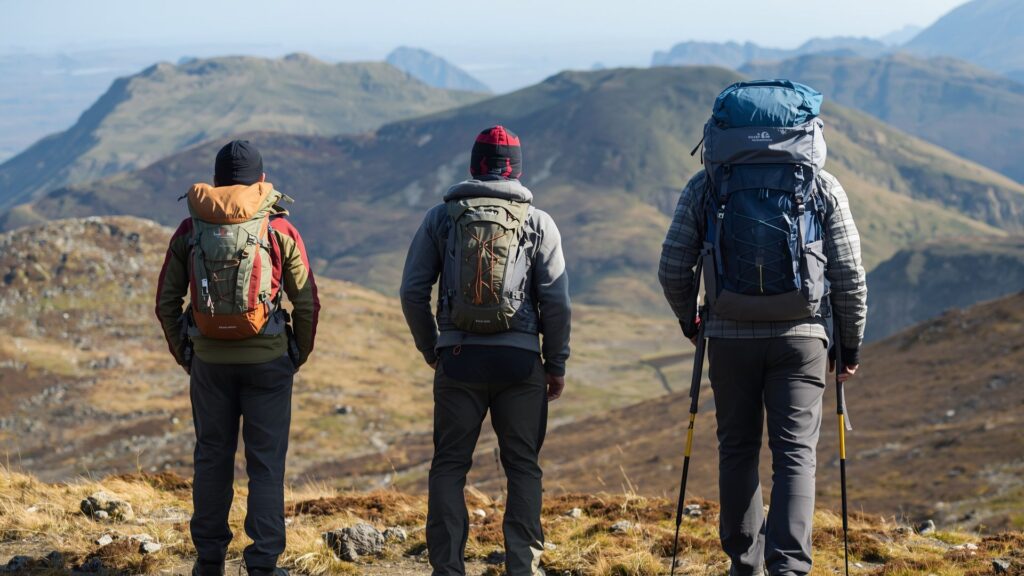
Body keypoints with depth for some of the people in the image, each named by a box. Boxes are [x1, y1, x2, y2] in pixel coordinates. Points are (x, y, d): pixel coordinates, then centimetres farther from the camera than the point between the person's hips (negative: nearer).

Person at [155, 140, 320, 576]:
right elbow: (307, 303, -3)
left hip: (210, 360, 2)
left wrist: (182, 353, 15)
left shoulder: (189, 230, 0)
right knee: (266, 463, 3)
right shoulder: (280, 230, -5)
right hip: (267, 360, -2)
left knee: (212, 458, 13)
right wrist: (299, 354, 11)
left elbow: (166, 302, 3)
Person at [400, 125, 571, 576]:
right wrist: (557, 364, 8)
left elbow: (413, 292, 3)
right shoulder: (538, 222, 4)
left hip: (458, 357, 0)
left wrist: (430, 350, 16)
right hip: (519, 359, 0)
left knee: (449, 467, 8)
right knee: (523, 467, 8)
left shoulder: (441, 217, 6)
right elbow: (556, 300, -1)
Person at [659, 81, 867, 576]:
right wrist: (852, 345, 13)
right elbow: (849, 274, 2)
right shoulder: (822, 186, 2)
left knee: (737, 450, 14)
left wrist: (688, 319, 22)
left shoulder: (705, 185, 3)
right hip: (800, 336, -1)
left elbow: (672, 269, 3)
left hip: (730, 335, 1)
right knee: (795, 453, 0)